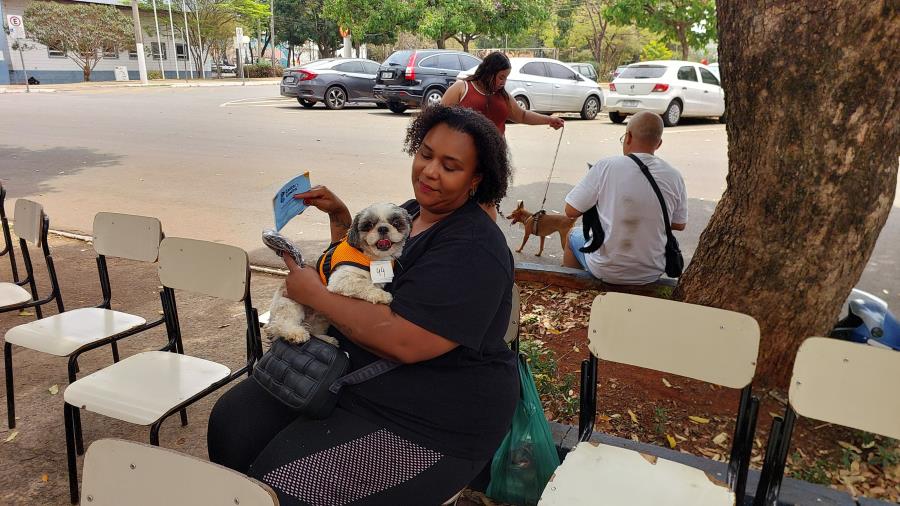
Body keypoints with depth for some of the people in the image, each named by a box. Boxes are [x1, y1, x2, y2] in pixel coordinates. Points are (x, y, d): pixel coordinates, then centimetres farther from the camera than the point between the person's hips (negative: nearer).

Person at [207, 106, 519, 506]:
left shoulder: (473, 251, -22)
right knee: (234, 420, 3)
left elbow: (403, 341, -30)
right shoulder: (409, 213, 6)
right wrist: (339, 215, 7)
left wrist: (314, 294, -19)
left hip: (432, 417, -8)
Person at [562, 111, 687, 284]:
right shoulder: (674, 177, -8)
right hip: (652, 274, 3)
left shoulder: (606, 167, -18)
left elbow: (571, 211, -12)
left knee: (573, 235, 27)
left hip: (606, 272, -3)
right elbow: (679, 224, 5)